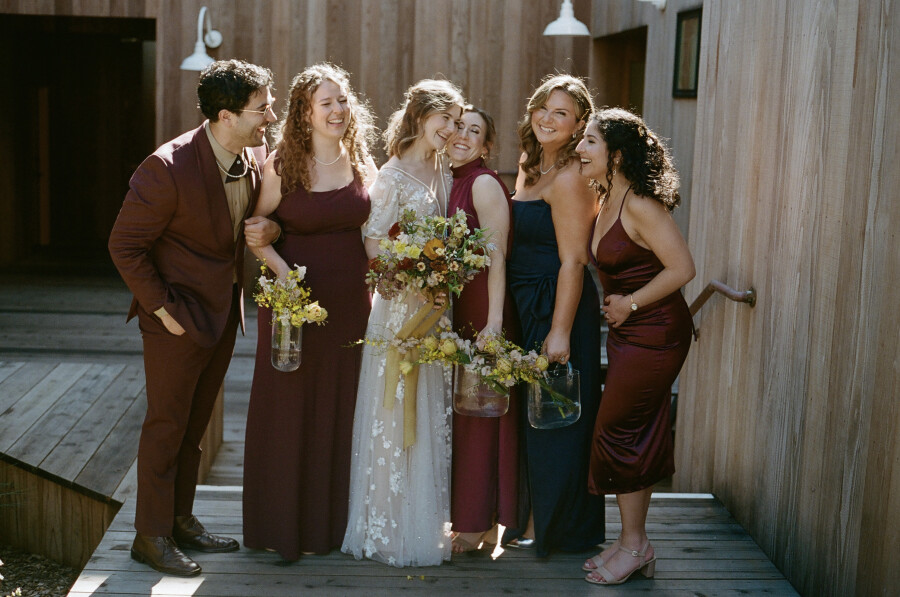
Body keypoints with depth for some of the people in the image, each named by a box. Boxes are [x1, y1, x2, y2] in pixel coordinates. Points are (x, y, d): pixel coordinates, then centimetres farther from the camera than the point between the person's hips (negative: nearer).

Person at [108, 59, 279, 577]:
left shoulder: (258, 154, -4)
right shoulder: (168, 169, -24)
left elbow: (264, 212, 15)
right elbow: (125, 246, -16)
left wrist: (272, 229, -9)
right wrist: (162, 308, -15)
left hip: (225, 310, 7)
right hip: (180, 313, -7)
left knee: (195, 422, 18)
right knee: (167, 424, 4)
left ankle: (181, 520, 32)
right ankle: (152, 535, 19)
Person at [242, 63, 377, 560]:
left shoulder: (361, 164, 6)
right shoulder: (282, 166, -6)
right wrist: (282, 271, -16)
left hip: (350, 301, 4)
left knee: (340, 409, 10)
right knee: (288, 409, 3)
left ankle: (330, 520, 25)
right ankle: (282, 524, 18)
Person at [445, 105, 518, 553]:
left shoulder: (484, 183, -10)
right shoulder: (446, 182, 15)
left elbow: (496, 256, -16)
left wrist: (494, 320, -22)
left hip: (480, 309, -8)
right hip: (449, 308, 8)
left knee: (477, 412, -2)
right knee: (456, 411, 12)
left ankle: (475, 524, 7)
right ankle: (465, 516, 22)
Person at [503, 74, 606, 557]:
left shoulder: (568, 178, -16)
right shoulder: (530, 167, 12)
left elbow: (572, 261, -20)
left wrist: (560, 330, -23)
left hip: (556, 307, -9)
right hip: (526, 304, 9)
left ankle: (544, 524, 16)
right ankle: (532, 514, 29)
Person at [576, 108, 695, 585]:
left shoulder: (640, 206, -19)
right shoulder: (605, 201, 9)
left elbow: (682, 268, -22)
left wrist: (630, 304, -14)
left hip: (655, 332, -9)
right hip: (629, 332, 9)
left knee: (618, 430, -4)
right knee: (637, 436, 13)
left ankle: (633, 545, 10)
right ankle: (634, 541, 22)